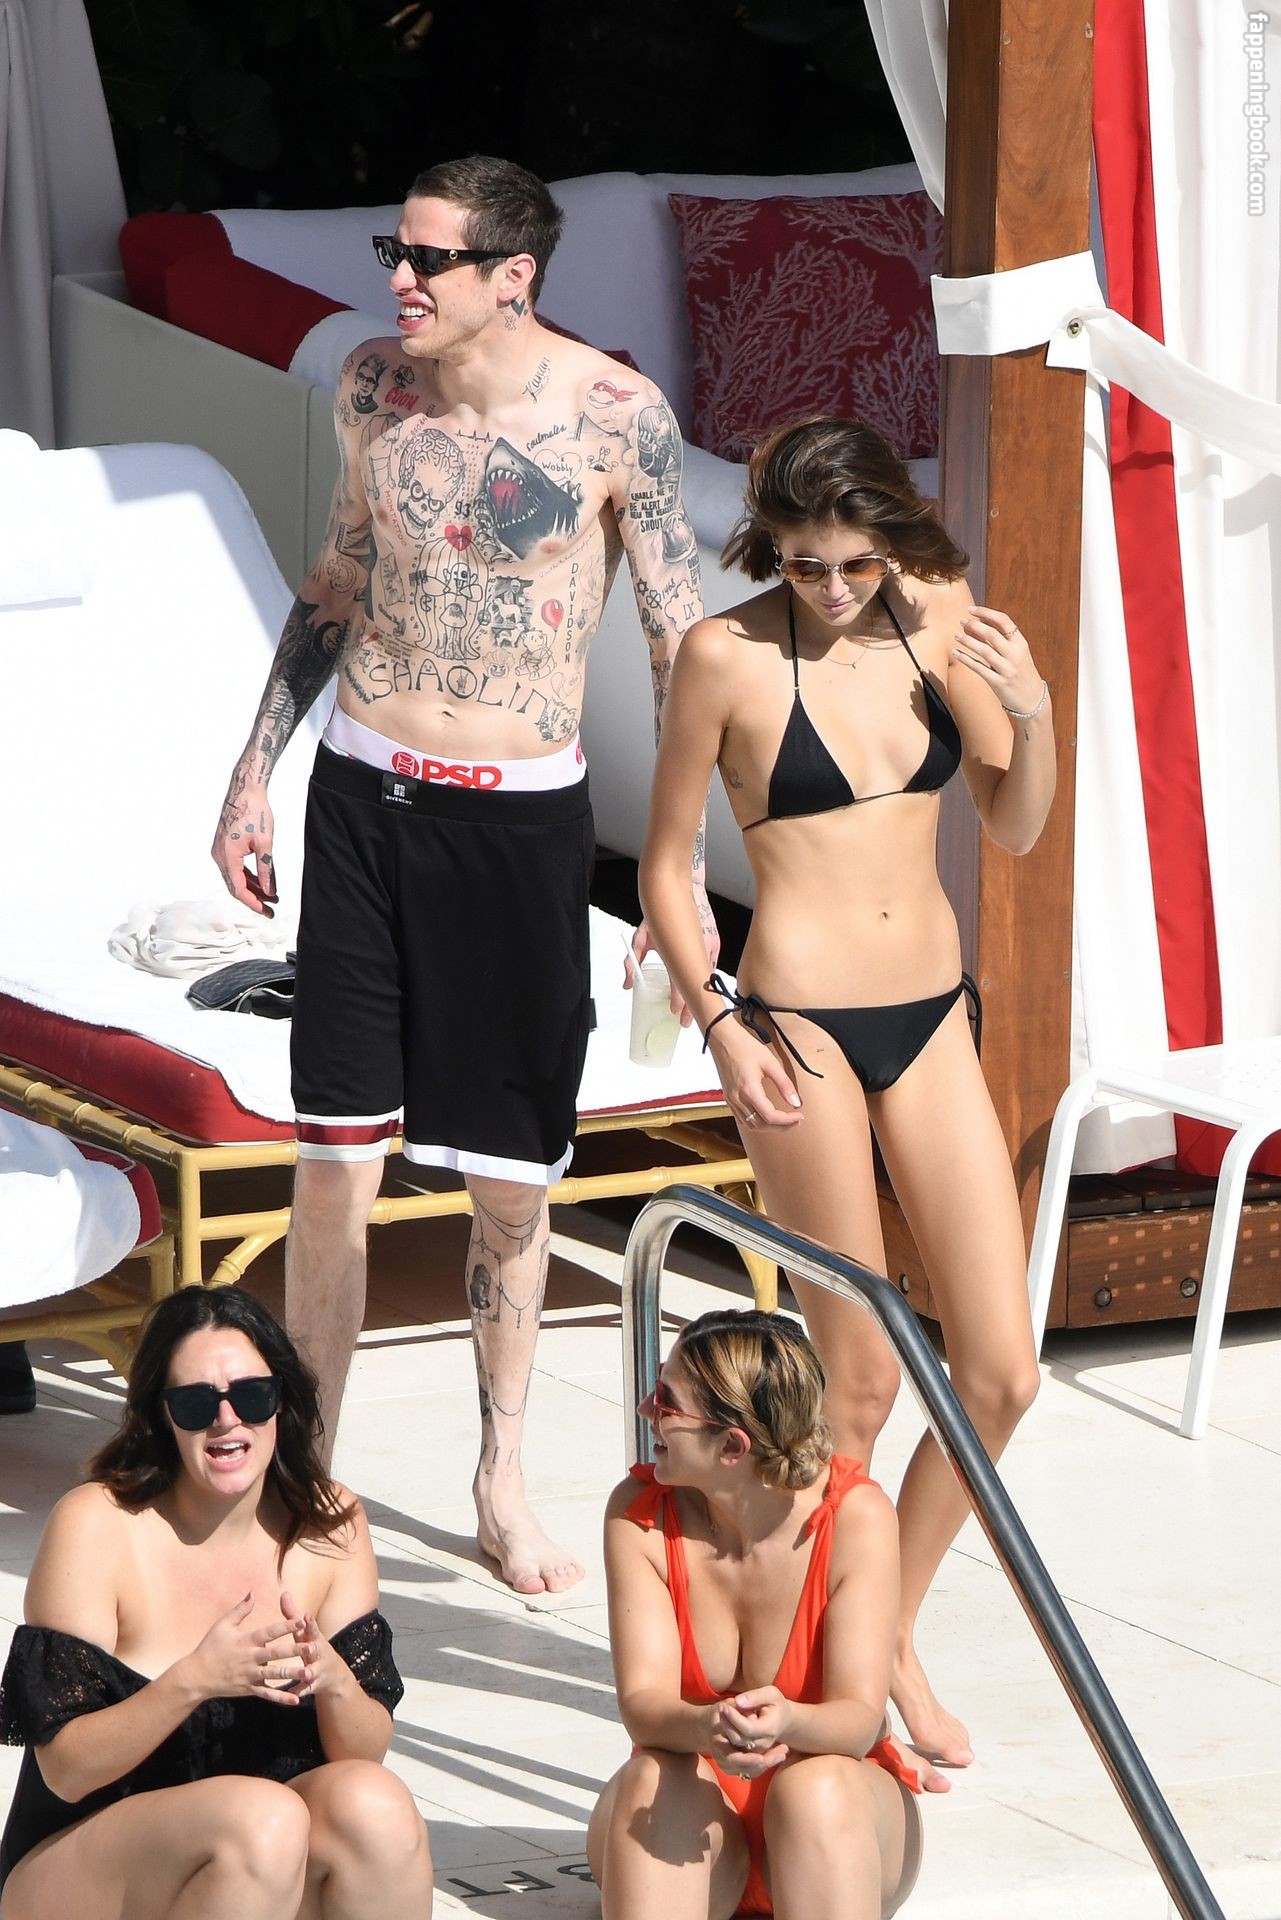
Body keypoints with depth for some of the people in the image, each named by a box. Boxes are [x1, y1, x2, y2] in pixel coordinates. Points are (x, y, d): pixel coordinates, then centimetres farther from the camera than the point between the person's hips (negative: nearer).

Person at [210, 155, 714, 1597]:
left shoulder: (615, 413, -9)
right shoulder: (371, 387, 2)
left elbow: (683, 642, -4)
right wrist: (254, 771, 16)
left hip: (524, 815, -2)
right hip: (364, 792, 2)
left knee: (512, 1180, 7)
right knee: (333, 1162, 0)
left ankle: (502, 1481, 23)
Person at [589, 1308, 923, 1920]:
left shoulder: (855, 1515, -18)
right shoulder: (641, 1513, -12)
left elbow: (859, 1719, -24)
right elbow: (643, 1702, -22)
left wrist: (789, 1723, -48)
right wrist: (706, 1729, -45)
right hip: (688, 1821, 1)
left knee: (815, 1789, -34)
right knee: (657, 1781, -32)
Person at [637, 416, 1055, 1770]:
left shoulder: (937, 616, 3)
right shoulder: (728, 655, -10)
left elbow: (1013, 827, 8)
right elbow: (663, 865, -2)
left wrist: (1031, 711, -10)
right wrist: (717, 1024, -11)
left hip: (931, 1020, 5)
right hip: (802, 1026, -5)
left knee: (1000, 1371, 3)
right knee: (862, 1380, -1)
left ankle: (894, 1637, 23)